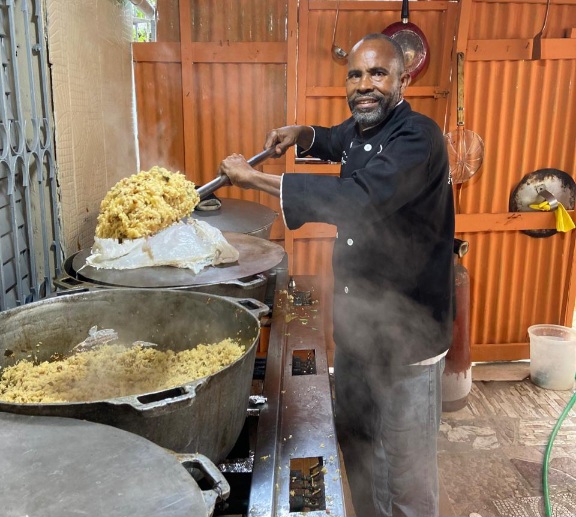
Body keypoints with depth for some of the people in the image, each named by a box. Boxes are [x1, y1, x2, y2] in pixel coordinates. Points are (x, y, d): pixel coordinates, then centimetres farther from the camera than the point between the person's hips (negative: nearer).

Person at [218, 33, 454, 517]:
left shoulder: (418, 136, -21)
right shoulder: (361, 129, 6)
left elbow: (358, 198, -36)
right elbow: (335, 140, 31)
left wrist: (254, 177, -30)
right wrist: (301, 134, 8)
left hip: (407, 335, -8)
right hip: (357, 324, 8)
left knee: (407, 472, 7)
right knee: (355, 444, 23)